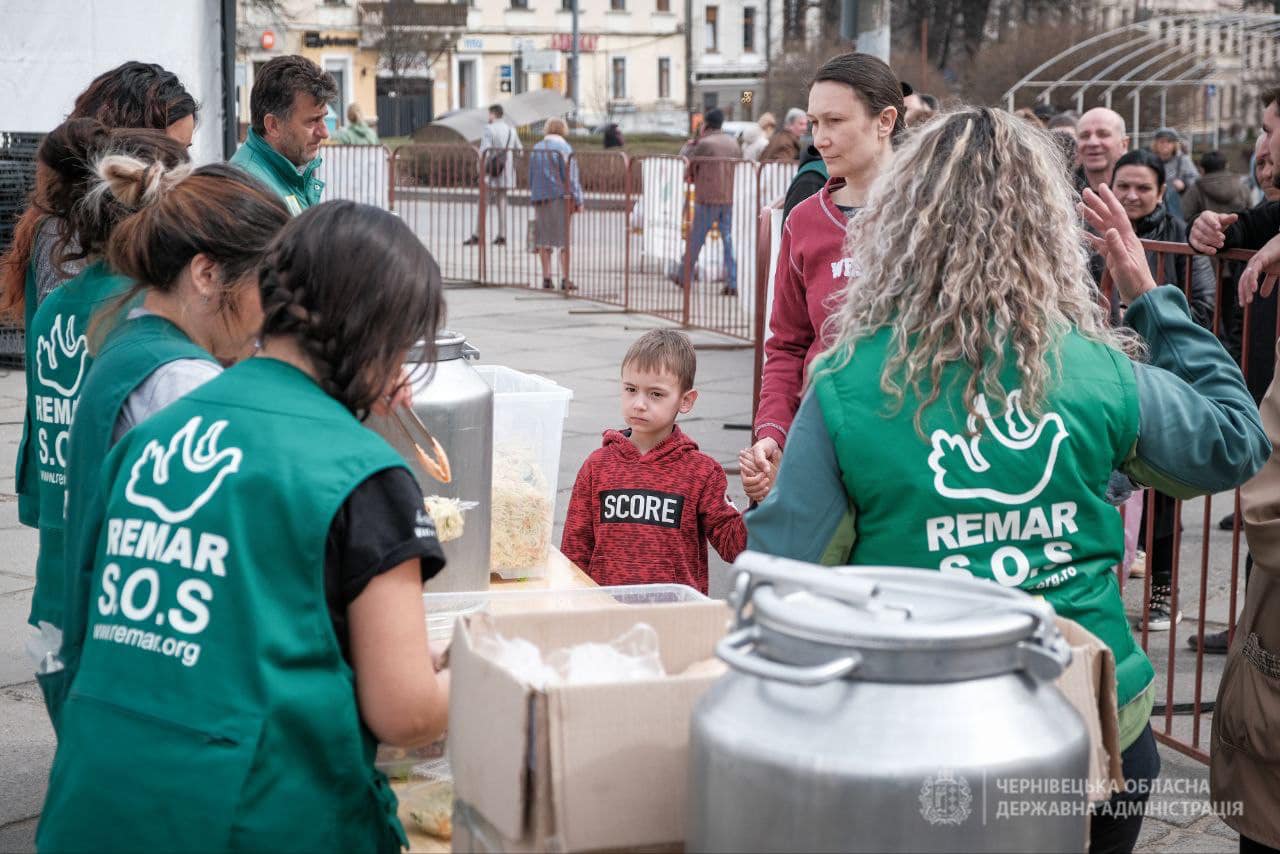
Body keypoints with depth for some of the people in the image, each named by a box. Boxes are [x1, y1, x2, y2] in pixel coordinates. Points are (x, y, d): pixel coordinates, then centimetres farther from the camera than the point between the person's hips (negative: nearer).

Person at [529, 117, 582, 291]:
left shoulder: (535, 149, 11)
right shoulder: (563, 148, -7)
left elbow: (531, 177, 15)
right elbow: (571, 177, -9)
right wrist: (578, 201, -5)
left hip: (539, 198, 5)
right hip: (560, 198, -5)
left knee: (544, 239, 9)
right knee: (564, 238, -2)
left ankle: (546, 278, 9)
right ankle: (565, 279, -4)